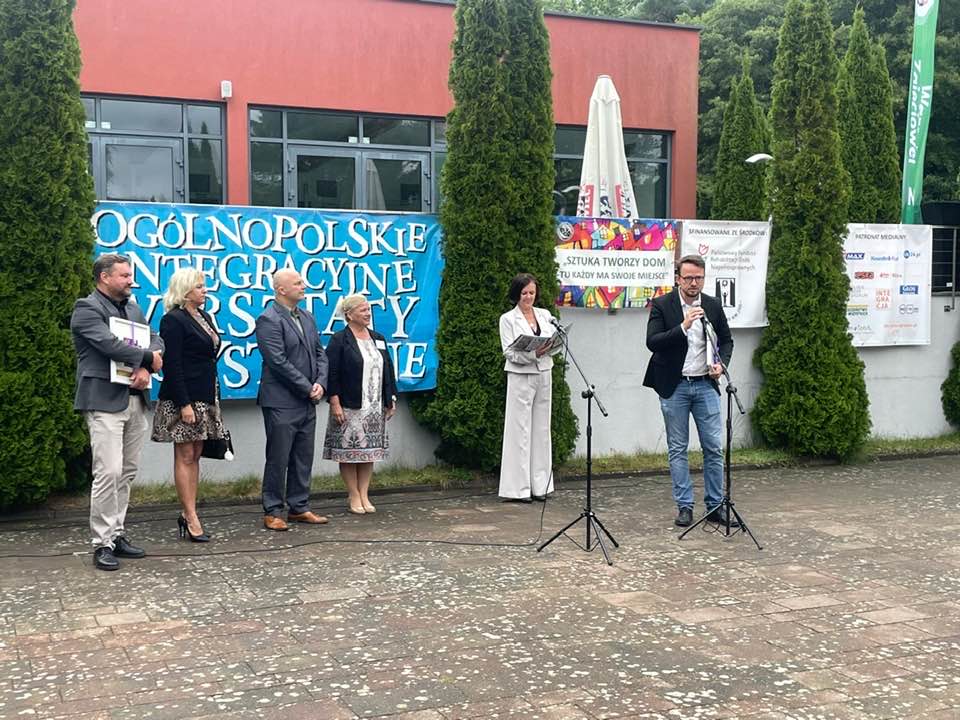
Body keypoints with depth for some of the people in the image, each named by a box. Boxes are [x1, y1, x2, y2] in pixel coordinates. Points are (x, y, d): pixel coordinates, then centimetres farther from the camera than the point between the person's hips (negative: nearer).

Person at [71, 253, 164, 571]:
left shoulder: (133, 309, 18)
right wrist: (147, 358, -7)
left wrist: (145, 367, -9)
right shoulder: (86, 309, -5)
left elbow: (155, 341, 11)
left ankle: (117, 534, 18)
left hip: (135, 400, 7)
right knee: (109, 472, -11)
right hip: (105, 400, -7)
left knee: (127, 472, 9)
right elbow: (110, 344, -18)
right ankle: (102, 543, -4)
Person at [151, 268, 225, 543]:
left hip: (205, 396, 8)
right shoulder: (173, 320, -11)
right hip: (183, 398, -8)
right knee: (185, 456, -2)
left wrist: (212, 396, 14)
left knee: (195, 456, 10)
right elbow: (172, 366, -16)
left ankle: (187, 514, 15)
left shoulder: (204, 317, 14)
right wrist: (184, 404, -20)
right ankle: (192, 519, 1)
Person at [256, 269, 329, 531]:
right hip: (282, 403, -8)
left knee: (304, 458, 12)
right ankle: (273, 512, 8)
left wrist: (320, 383, -3)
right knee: (278, 459, -1)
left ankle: (299, 508, 21)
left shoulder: (307, 317, 14)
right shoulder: (269, 320, -11)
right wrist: (308, 388, -14)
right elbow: (278, 362, -18)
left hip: (307, 401, 8)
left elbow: (320, 353, 15)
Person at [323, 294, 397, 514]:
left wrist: (391, 400, 11)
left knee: (370, 451, 7)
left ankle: (364, 494, 14)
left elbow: (388, 370, 16)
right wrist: (335, 404, -15)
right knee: (349, 452, -1)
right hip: (349, 408, -5)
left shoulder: (378, 339, 14)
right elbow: (332, 374, -10)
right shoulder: (339, 340, -5)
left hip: (375, 408, 5)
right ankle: (354, 496, 9)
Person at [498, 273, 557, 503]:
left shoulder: (545, 315, 11)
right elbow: (509, 352, -9)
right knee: (520, 430, -4)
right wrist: (533, 353, -24)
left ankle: (539, 484, 13)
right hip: (520, 377, -4)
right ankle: (519, 487, -1)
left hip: (544, 375, 5)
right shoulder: (508, 319, -1)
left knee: (541, 428, 7)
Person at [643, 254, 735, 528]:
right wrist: (683, 326, -25)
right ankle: (684, 506, 12)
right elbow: (652, 342, -15)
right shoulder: (662, 305, -5)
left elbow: (726, 340, 15)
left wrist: (721, 363, -3)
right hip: (674, 387, -2)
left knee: (714, 448, 2)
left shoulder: (713, 306, 5)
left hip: (706, 384, 3)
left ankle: (715, 505, 12)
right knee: (677, 449, 4)